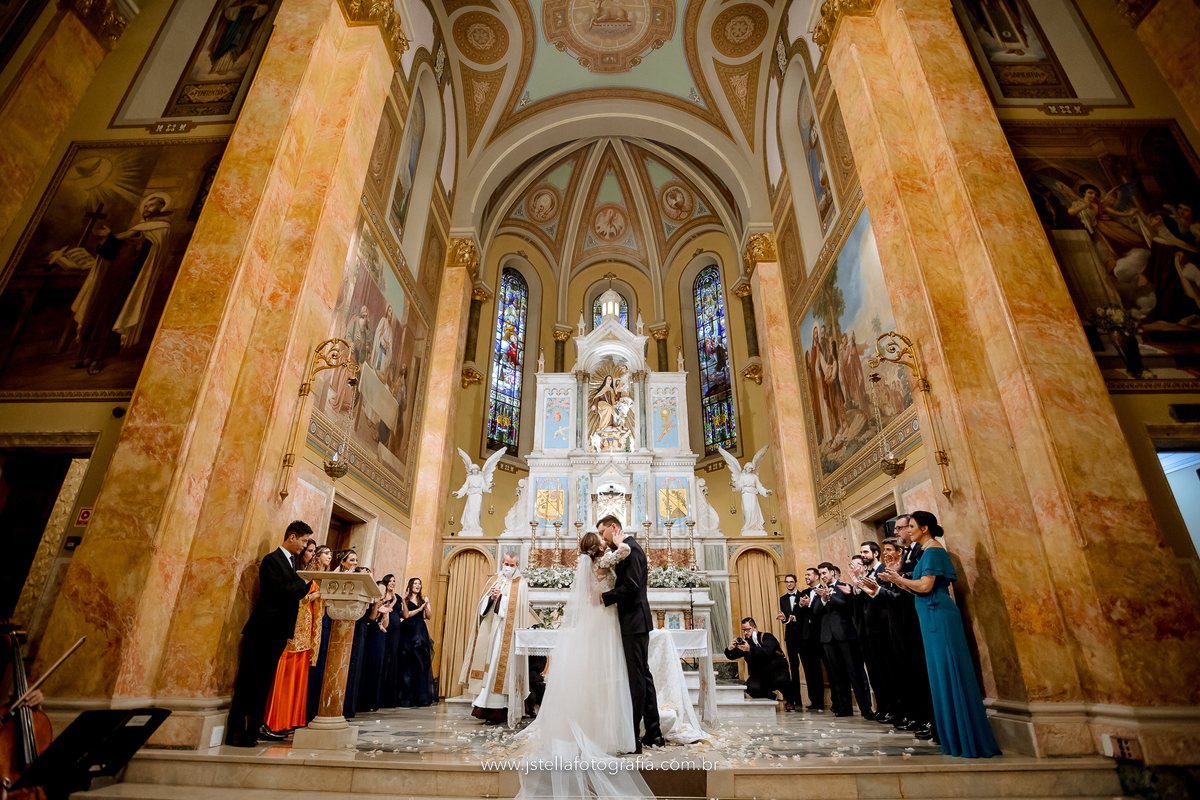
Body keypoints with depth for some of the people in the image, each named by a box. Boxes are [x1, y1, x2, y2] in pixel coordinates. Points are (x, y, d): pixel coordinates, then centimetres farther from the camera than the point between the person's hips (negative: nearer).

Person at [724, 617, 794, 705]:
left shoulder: (767, 637, -4)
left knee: (781, 679, -35)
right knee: (750, 687, -27)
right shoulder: (745, 642, 9)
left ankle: (790, 700, 0)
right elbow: (731, 657, 6)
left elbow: (766, 652, -25)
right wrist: (729, 649, -18)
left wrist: (749, 649, -40)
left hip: (777, 671, -3)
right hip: (758, 676, 3)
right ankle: (771, 697, 4)